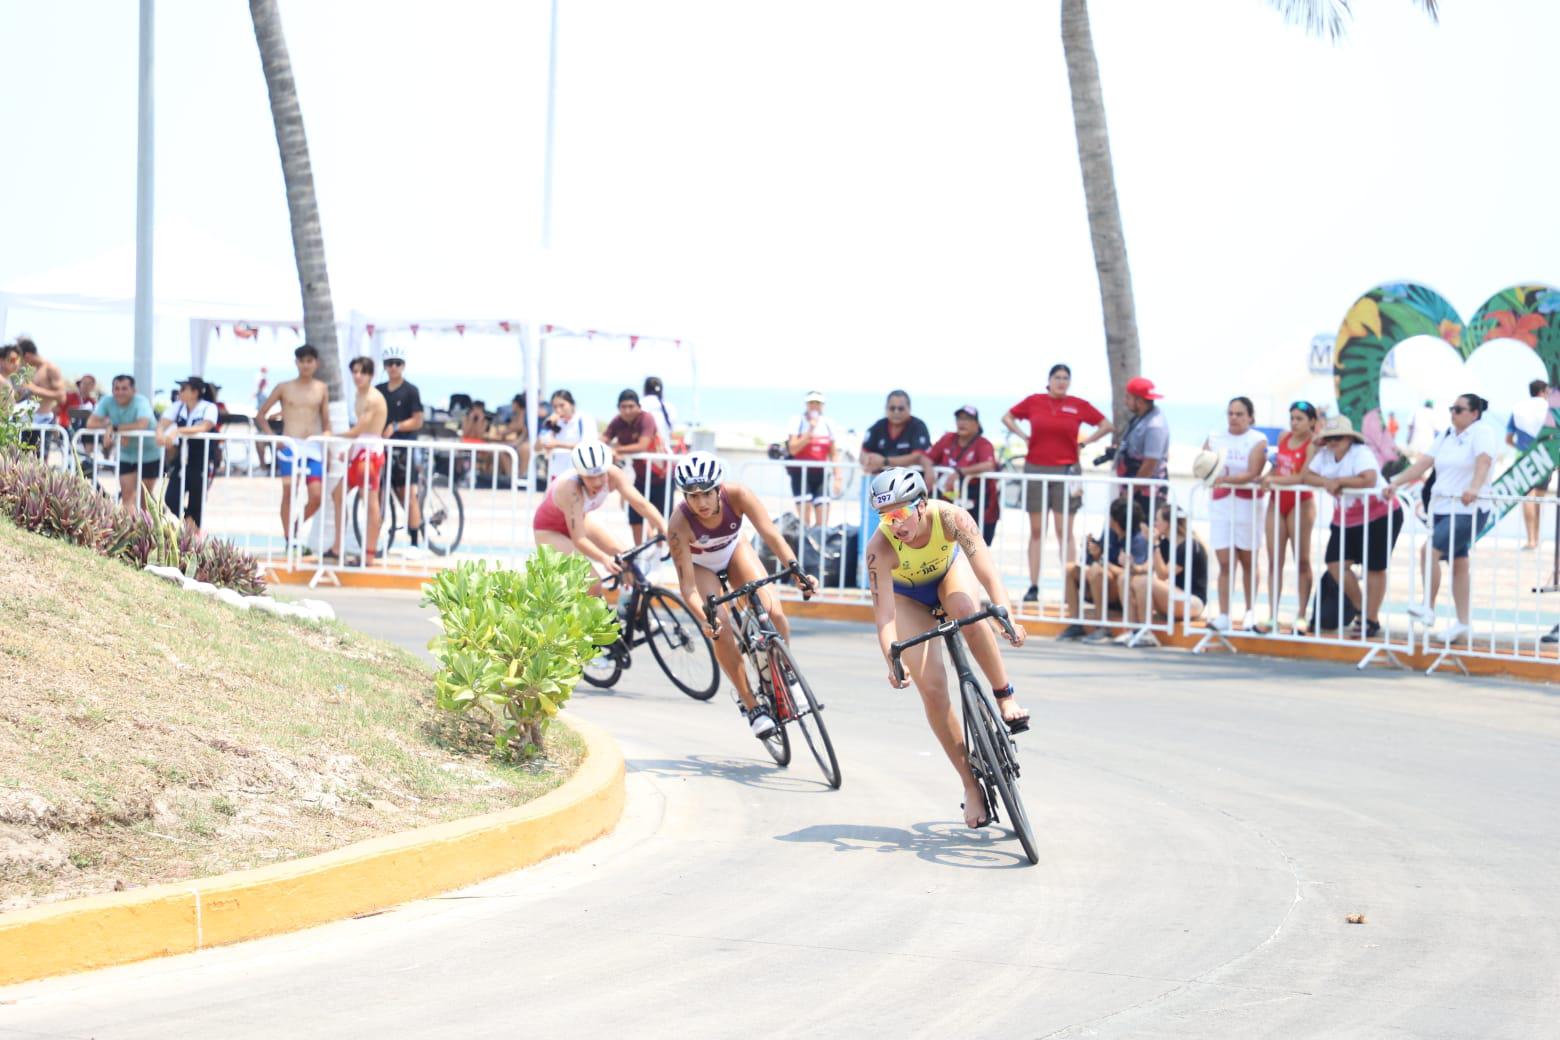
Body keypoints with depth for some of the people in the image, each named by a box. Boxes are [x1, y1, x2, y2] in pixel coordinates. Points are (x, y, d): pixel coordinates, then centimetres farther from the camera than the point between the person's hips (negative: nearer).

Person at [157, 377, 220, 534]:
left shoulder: (209, 408, -9)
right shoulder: (178, 407, 5)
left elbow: (203, 427, -26)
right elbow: (162, 423, -6)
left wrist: (178, 431, -37)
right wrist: (160, 433, -30)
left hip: (201, 463, -4)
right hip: (182, 460, 4)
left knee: (196, 502, 1)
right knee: (171, 499, -5)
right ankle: (188, 521, 22)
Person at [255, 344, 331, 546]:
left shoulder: (321, 389, 11)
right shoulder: (284, 388, 6)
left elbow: (326, 423, 14)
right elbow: (260, 414, 9)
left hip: (313, 447, 2)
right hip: (289, 446, -2)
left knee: (316, 496, -10)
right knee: (288, 491, -11)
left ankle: (295, 528, 15)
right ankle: (288, 539, -4)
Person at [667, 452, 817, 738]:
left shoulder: (737, 495, -33)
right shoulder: (679, 524, -36)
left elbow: (770, 534, -39)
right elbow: (687, 582, -35)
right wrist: (704, 620, -51)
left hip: (734, 551, 2)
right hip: (701, 565, -2)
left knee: (773, 613, -19)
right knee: (720, 629, -23)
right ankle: (752, 706, -9)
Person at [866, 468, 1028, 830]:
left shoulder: (951, 518, -36)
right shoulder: (880, 548, -36)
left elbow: (987, 571, -42)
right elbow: (883, 613, -38)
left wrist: (1006, 617, -57)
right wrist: (892, 661, -53)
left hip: (950, 570, 0)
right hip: (909, 596, 0)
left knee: (967, 610, -38)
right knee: (932, 689, -12)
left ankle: (1006, 697, -21)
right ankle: (971, 786, -1)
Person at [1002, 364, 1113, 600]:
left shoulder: (1078, 405, 1)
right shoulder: (1034, 401, 4)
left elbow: (1107, 426, 10)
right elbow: (1008, 417, 17)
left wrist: (1086, 441, 2)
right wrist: (1023, 436, 5)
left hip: (1066, 470, -1)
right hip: (1036, 469, 1)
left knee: (1064, 531, -4)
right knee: (1036, 531, 5)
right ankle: (1033, 587, 7)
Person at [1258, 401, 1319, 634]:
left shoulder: (1313, 444, -11)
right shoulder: (1284, 437, 9)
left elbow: (1302, 477, -19)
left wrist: (1274, 480, -22)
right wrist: (1266, 479, -3)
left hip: (1300, 502, -6)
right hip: (1278, 501, 6)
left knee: (1302, 560, 0)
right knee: (1274, 560, 4)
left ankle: (1301, 617, 5)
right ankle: (1272, 615, 6)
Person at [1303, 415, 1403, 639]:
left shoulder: (1361, 453, -19)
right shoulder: (1324, 455, 3)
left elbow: (1369, 480, -34)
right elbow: (1308, 476, -2)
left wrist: (1338, 481, -25)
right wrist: (1326, 482, -22)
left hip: (1378, 515, -7)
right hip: (1345, 519, 7)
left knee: (1374, 568, -1)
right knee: (1336, 564, 0)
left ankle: (1372, 620, 9)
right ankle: (1360, 609, 18)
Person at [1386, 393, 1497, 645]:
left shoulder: (1482, 433, -9)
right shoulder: (1447, 435, 13)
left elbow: (1483, 461, -27)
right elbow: (1424, 463, 9)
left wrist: (1474, 487, -45)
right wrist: (1396, 483, -2)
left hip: (1467, 511, -8)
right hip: (1442, 508, 8)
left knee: (1430, 550, -20)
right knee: (1458, 564, 10)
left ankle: (1428, 608, -10)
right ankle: (1463, 625, 14)